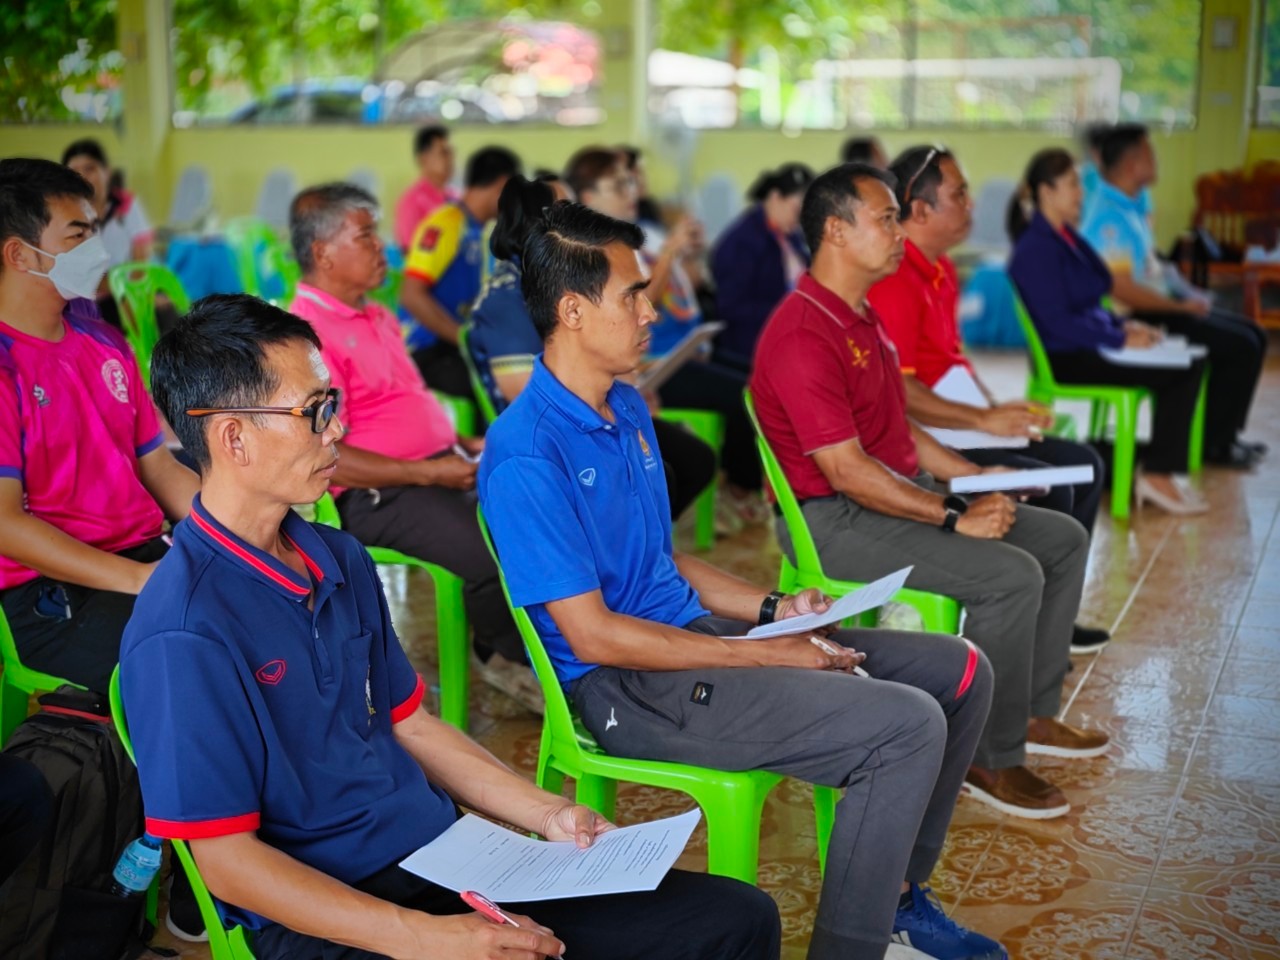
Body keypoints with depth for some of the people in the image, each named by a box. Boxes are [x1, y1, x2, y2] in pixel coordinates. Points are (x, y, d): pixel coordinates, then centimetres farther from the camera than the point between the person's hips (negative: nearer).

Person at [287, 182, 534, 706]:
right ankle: (504, 656, 3)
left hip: (441, 468, 10)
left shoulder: (376, 316, 18)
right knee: (494, 554, -27)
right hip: (375, 496, -9)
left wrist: (463, 445, 12)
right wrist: (430, 473, -19)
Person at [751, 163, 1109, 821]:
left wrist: (970, 477, 10)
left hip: (902, 494, 11)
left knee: (1064, 539, 8)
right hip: (836, 520, -11)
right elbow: (846, 471, -24)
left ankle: (1031, 711, 18)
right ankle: (992, 759, -10)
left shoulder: (863, 317, 14)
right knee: (1011, 575, -25)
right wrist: (952, 518, -20)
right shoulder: (804, 337, -20)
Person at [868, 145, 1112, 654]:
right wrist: (984, 419, -20)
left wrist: (998, 408, 7)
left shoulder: (941, 269, 14)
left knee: (1084, 464, 8)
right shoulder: (895, 280, -19)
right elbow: (898, 392, -24)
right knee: (1048, 490, -21)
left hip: (958, 429, 11)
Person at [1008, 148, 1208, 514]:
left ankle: (1161, 471, -2)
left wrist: (1123, 324, 5)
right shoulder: (1037, 248, -16)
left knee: (1191, 362, 0)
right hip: (1066, 360, -10)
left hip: (1089, 346, 10)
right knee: (1177, 373, -18)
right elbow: (1058, 322, -21)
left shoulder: (1065, 237, 14)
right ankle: (1157, 475, -9)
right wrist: (1121, 339, -17)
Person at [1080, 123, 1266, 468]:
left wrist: (1190, 293, 6)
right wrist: (1183, 306, -16)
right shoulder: (1108, 217, -22)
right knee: (1242, 346, -14)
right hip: (1142, 319, -10)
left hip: (1162, 304, 10)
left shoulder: (1132, 206, 11)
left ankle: (1220, 434, 16)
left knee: (1252, 334, 10)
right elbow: (1123, 290, -26)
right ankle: (1214, 444, 0)